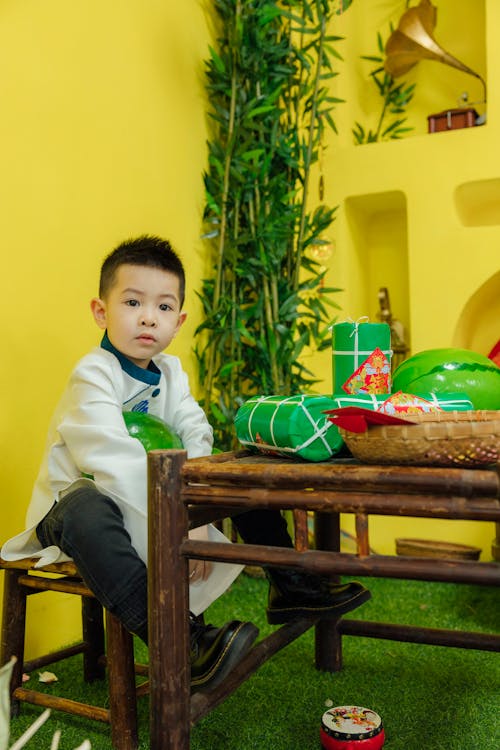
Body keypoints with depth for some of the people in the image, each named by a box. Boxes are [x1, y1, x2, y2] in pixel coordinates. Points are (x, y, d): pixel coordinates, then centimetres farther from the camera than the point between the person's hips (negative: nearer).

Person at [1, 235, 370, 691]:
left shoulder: (170, 372, 2)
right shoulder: (92, 377, -21)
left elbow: (196, 441, -9)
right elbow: (117, 464, -33)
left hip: (152, 502, 7)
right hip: (76, 508, -7)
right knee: (87, 506, -42)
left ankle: (289, 585, 9)